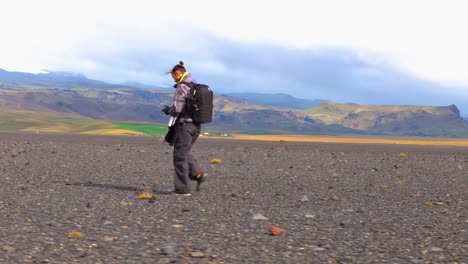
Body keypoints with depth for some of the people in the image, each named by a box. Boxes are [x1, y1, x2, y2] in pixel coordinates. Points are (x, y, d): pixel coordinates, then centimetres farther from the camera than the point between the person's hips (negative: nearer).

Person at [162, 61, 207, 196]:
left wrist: (168, 110, 3)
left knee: (180, 156, 1)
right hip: (196, 125, 9)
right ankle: (198, 174, 5)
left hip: (184, 124, -9)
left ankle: (184, 188, 3)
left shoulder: (182, 87, -14)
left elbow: (177, 108, -20)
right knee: (184, 153, 21)